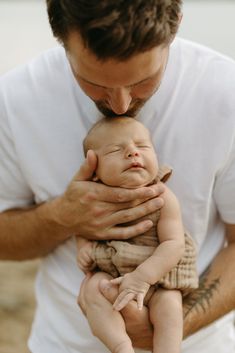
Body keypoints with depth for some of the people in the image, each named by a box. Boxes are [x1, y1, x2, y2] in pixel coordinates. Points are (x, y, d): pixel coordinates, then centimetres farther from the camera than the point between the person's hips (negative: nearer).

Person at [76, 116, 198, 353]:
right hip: (109, 275, 2)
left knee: (169, 305, -25)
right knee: (94, 296, -24)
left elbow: (174, 244, -19)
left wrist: (142, 276, -30)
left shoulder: (163, 198, -15)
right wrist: (84, 247, -8)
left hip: (156, 273, -2)